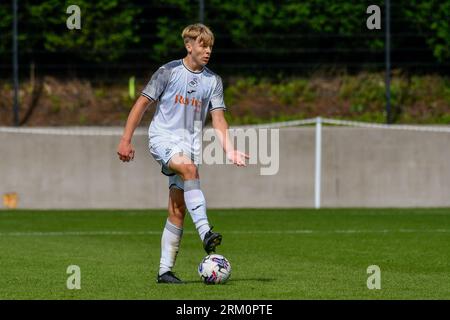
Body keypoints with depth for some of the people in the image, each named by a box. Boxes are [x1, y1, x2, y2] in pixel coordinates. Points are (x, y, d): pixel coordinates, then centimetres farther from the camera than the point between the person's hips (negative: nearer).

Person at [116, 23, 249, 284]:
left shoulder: (213, 81, 10)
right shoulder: (169, 72, -1)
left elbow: (218, 118, 5)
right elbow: (143, 104, 2)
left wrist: (230, 150, -10)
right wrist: (126, 140, -3)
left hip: (190, 143, 4)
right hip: (163, 137, -4)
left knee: (178, 209, -1)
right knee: (189, 168, -35)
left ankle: (165, 270, 4)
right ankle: (205, 233, -46)